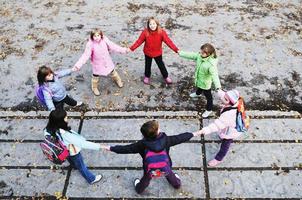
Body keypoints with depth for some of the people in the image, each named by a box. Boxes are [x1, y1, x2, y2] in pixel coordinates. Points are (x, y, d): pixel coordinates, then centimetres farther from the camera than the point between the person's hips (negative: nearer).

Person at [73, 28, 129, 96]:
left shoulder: (105, 40, -18)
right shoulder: (90, 44, -27)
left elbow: (113, 46, -9)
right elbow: (85, 56, -25)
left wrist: (124, 50, -12)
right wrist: (78, 65, -32)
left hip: (107, 62, 3)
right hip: (97, 64, -3)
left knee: (113, 72, 24)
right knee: (96, 76, 14)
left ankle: (118, 80, 55)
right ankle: (94, 88, 44)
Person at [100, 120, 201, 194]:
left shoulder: (143, 144, -28)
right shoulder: (165, 139, -27)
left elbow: (126, 149, -22)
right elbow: (179, 138, -15)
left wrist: (110, 148, -13)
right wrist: (194, 134, -2)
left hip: (150, 171, 0)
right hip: (165, 168, 0)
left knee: (145, 180, 32)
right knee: (170, 175, 35)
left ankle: (139, 189, 61)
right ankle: (177, 184, 64)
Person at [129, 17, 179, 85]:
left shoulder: (161, 32, -23)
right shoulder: (145, 32, -23)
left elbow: (168, 41, -24)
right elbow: (139, 41, -16)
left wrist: (176, 49, -31)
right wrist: (131, 48, -22)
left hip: (158, 53, 0)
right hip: (148, 53, 0)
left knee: (161, 65, 18)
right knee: (147, 65, 22)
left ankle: (166, 76, 42)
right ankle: (147, 76, 49)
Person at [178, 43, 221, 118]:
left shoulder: (211, 64, -41)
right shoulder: (199, 56, -19)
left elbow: (214, 74, -49)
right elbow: (191, 55, -5)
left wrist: (218, 86, -62)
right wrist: (180, 53, 4)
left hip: (205, 83, -8)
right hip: (199, 79, 8)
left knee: (208, 96, 17)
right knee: (199, 87, 41)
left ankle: (209, 109, 41)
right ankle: (198, 94, 77)